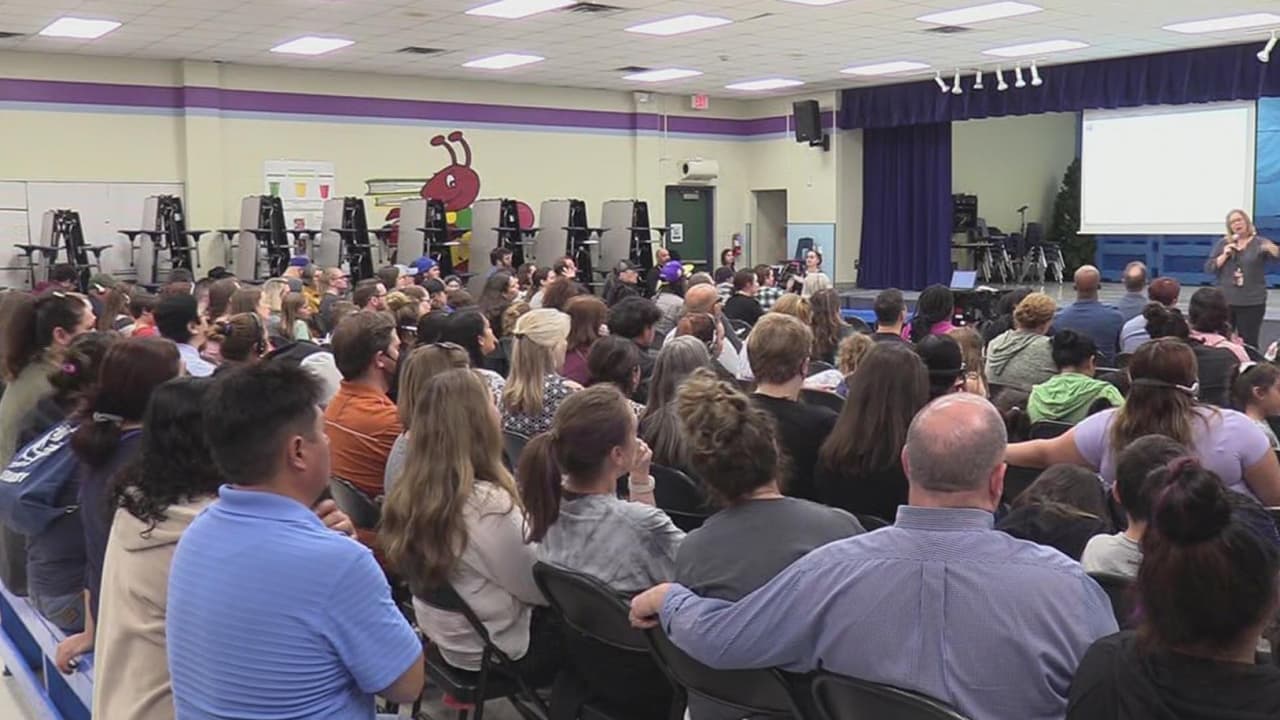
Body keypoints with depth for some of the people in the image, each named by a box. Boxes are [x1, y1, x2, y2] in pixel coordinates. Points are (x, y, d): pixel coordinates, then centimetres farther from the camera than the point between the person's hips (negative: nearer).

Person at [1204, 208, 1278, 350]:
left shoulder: (1260, 243, 0)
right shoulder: (1222, 243, 6)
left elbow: (1276, 254, -19)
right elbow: (1208, 268, 3)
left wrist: (1272, 249, -41)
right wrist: (1224, 255, -12)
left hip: (1252, 303, -2)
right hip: (1225, 301, 2)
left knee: (1249, 344, 3)